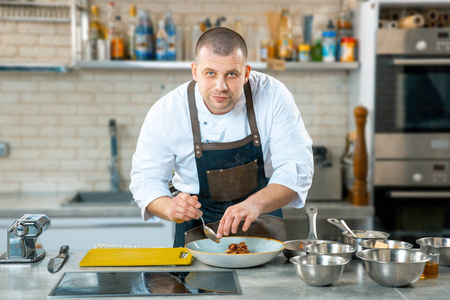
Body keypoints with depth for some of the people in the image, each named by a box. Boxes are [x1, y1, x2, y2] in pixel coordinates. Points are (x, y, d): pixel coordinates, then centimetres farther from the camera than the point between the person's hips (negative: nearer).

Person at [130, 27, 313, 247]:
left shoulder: (273, 96, -16)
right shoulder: (165, 113, -15)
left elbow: (297, 168, -18)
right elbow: (146, 179, -5)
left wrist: (256, 204, -37)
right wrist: (170, 208, -27)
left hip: (262, 226, 0)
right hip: (197, 226, 0)